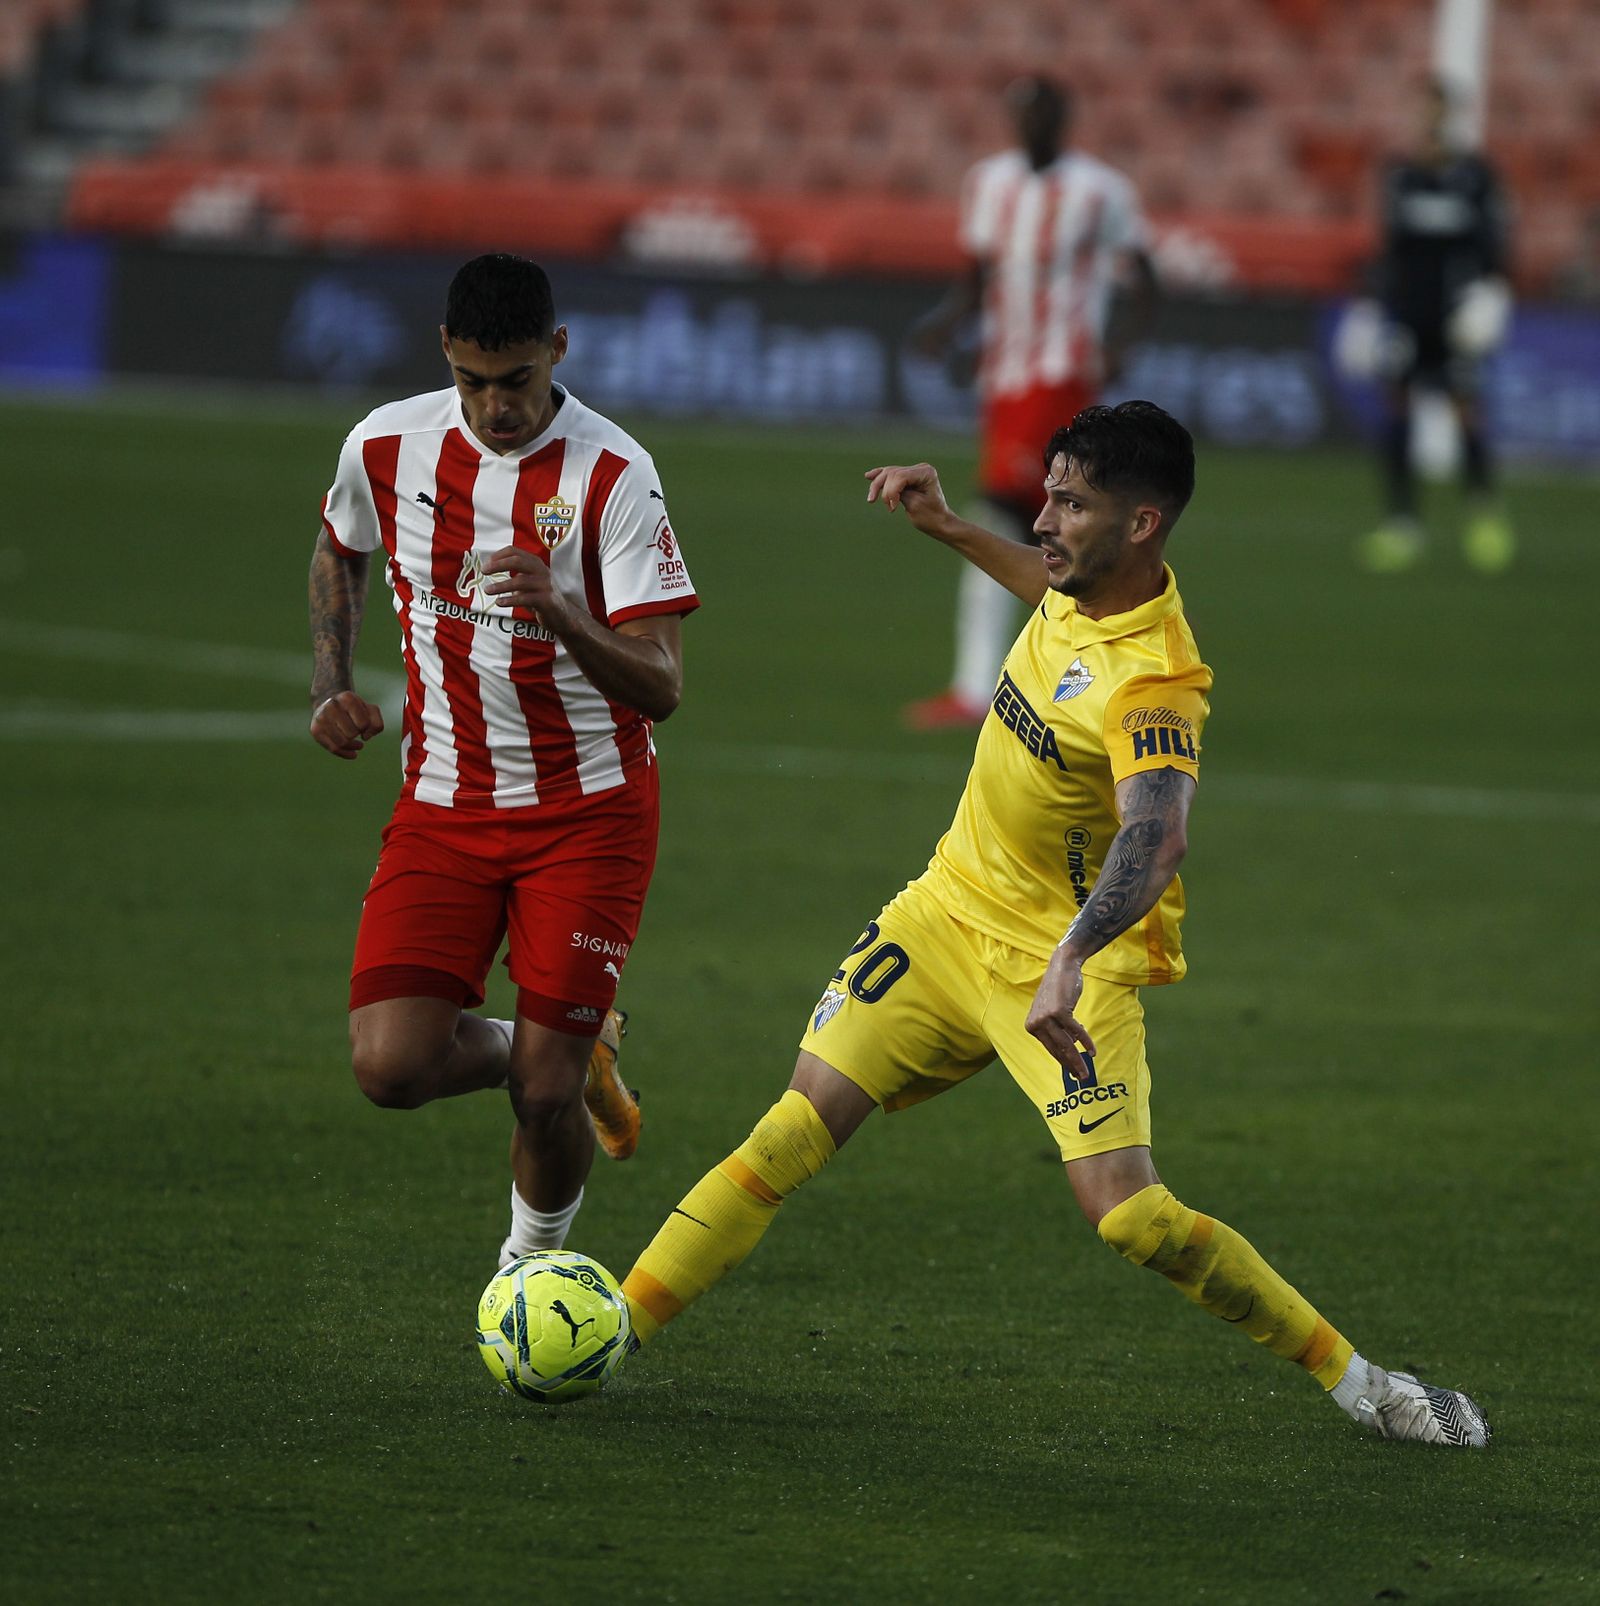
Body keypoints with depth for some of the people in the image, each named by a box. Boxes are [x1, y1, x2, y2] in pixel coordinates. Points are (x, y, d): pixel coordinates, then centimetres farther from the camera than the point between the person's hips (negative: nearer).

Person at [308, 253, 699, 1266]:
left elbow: (661, 688, -20)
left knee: (546, 1096, -8)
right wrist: (332, 688, 6)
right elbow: (339, 556, 21)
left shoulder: (612, 475, -16)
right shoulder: (386, 447, -4)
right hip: (445, 804, 3)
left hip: (591, 810, -3)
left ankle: (535, 1259, 24)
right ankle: (552, 1055, 18)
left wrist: (558, 613, -37)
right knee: (392, 1065, -15)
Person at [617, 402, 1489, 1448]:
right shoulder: (1089, 587, -3)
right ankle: (618, 1328, -3)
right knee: (802, 1126, -6)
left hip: (1074, 965, -7)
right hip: (952, 914, 7)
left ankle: (1355, 1380, -6)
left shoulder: (1152, 684, -28)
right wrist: (950, 530, 26)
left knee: (1125, 1212, -20)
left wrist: (1069, 963, -62)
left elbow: (1155, 839, -47)